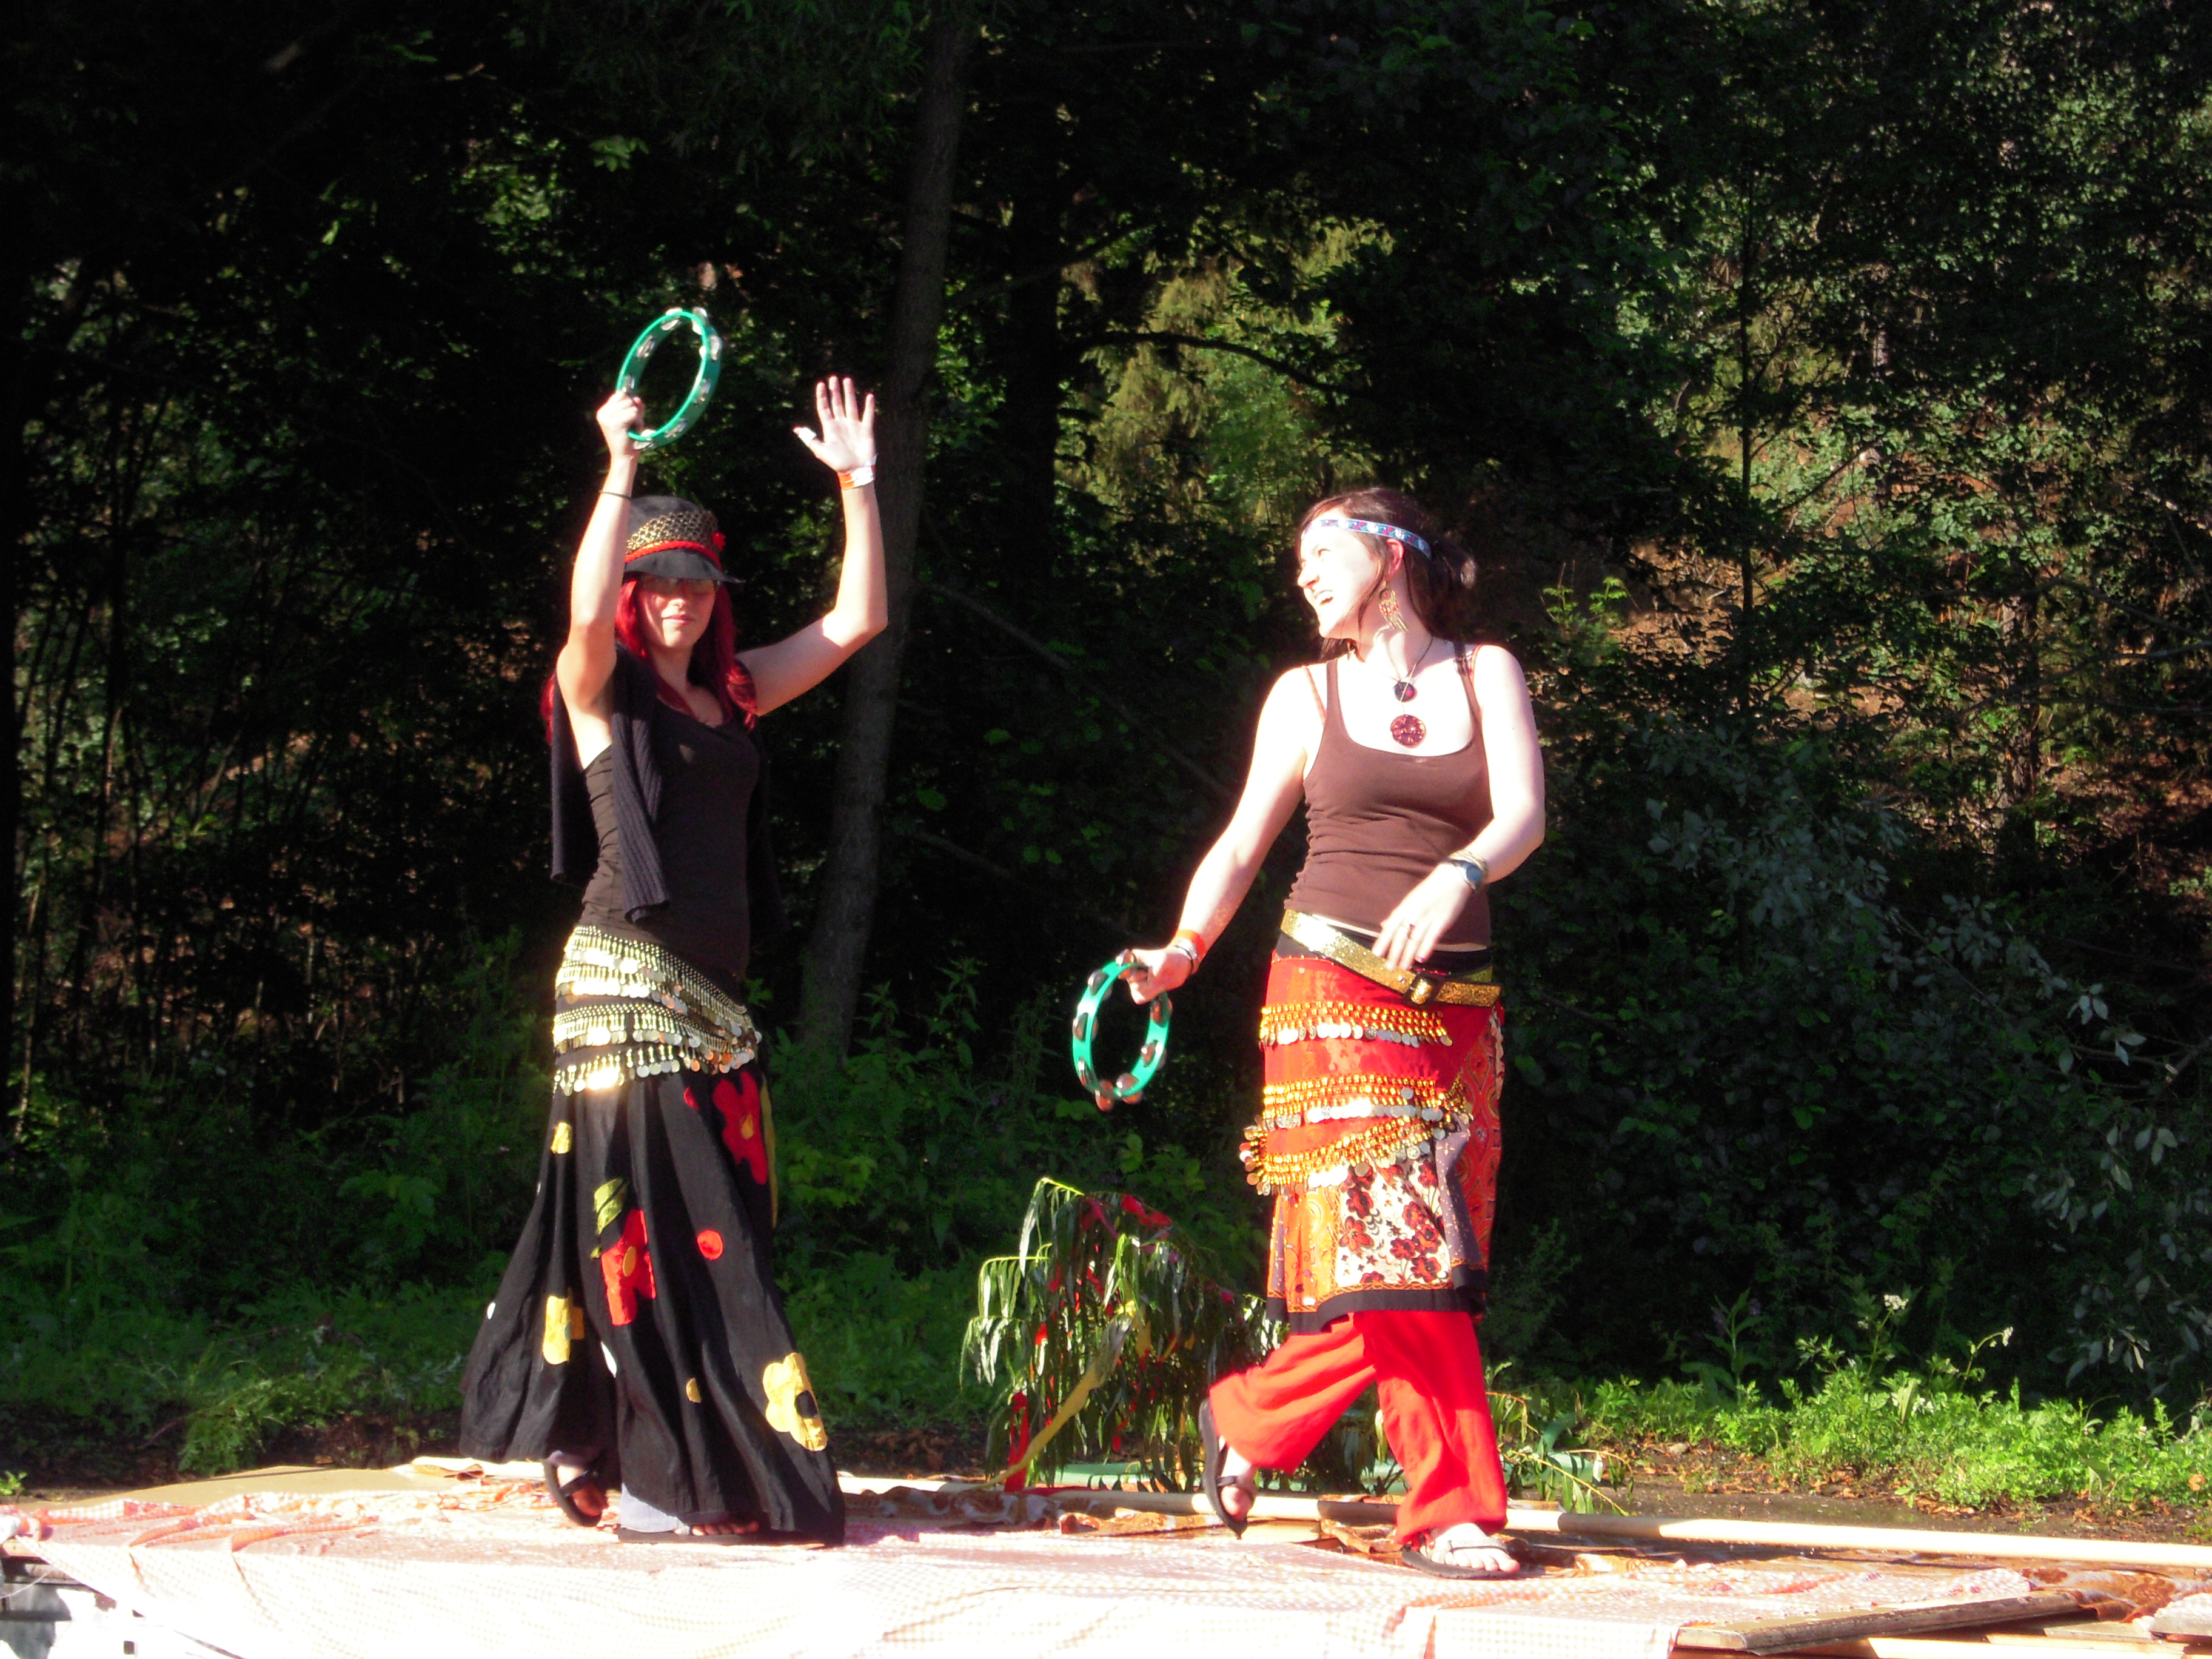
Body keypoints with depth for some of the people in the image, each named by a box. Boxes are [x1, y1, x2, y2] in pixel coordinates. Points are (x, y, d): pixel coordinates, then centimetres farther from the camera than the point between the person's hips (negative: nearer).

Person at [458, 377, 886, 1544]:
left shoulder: (730, 697, 16)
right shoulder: (599, 692, 0)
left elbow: (856, 620, 18)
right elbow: (586, 610, -22)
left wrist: (857, 487, 13)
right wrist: (621, 471, -22)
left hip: (713, 995, 7)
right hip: (628, 982, -7)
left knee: (718, 1220, 5)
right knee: (656, 1218, -10)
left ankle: (592, 1454, 11)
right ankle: (663, 1481, -10)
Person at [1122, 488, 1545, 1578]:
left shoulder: (1486, 675, 10)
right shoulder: (1307, 695, 10)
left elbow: (1524, 813, -4)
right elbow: (1241, 845, 11)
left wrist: (1456, 876, -25)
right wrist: (1185, 946, -5)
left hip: (1454, 1005, 2)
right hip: (1334, 988, -2)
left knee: (1411, 1262, -3)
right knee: (1400, 1243, -14)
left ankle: (1248, 1418, 13)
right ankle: (1450, 1508, -7)